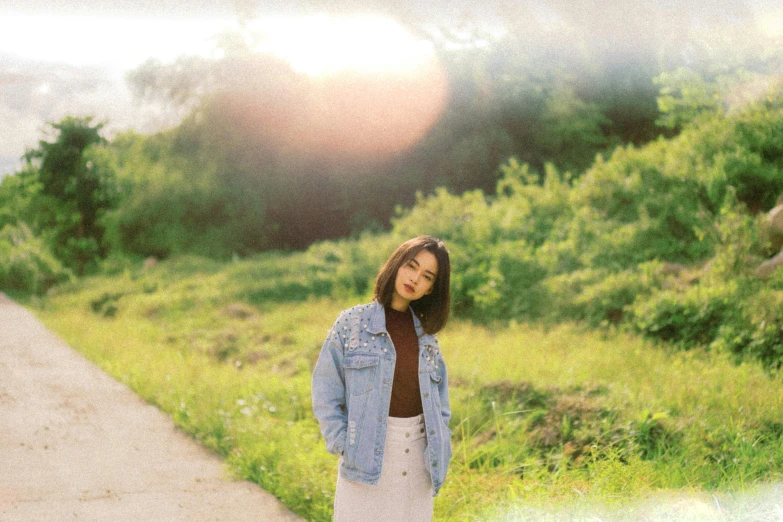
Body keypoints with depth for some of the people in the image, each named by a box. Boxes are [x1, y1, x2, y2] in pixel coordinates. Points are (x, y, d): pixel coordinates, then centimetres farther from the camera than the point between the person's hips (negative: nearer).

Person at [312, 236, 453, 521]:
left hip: (417, 458, 4)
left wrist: (440, 452, 7)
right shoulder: (352, 324, -1)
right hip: (368, 453, -4)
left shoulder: (426, 335, 11)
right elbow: (325, 392, -3)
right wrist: (343, 444, -10)